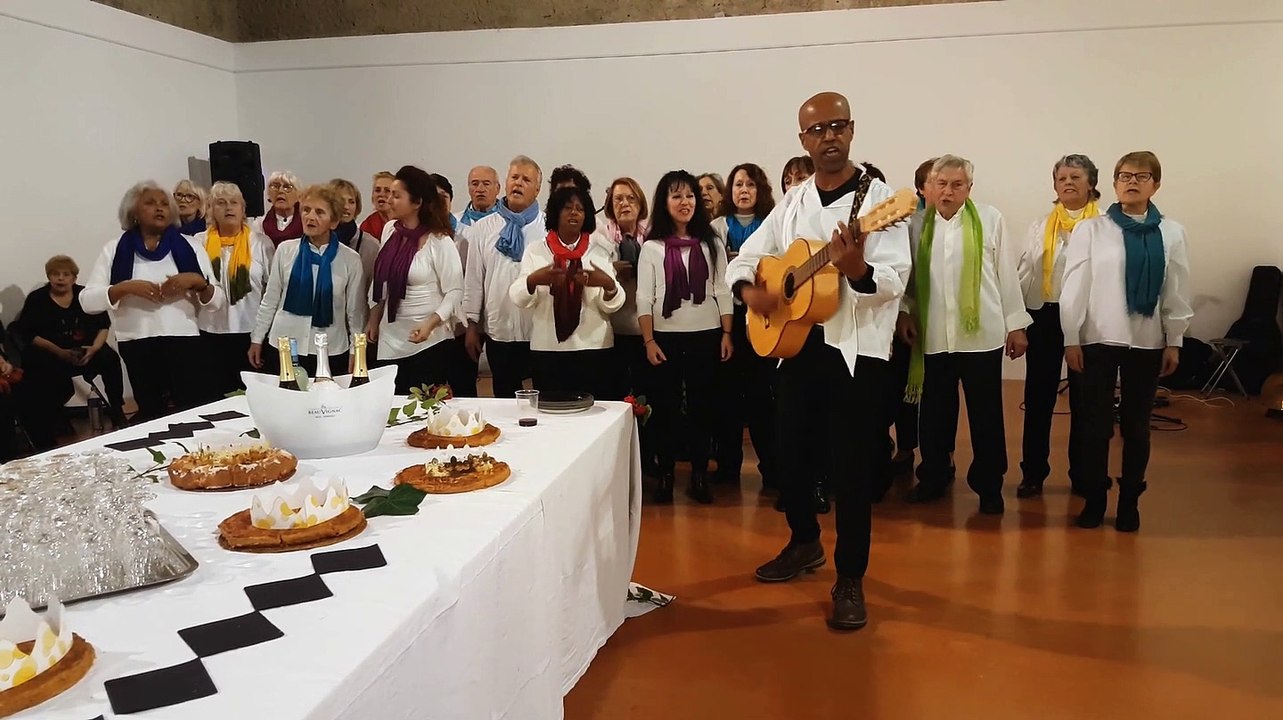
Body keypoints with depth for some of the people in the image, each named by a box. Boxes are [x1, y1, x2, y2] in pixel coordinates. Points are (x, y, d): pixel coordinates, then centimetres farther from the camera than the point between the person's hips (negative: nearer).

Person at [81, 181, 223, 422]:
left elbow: (217, 301, 7)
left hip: (184, 342, 0)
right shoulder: (115, 250, 7)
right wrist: (125, 287, -16)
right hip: (137, 346, 0)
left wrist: (198, 281, -12)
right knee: (151, 413, 11)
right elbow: (87, 300, -1)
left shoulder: (189, 247, 9)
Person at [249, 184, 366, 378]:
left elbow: (355, 311, 2)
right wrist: (257, 339, 9)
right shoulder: (285, 250, 0)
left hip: (330, 353, -1)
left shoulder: (350, 259, -3)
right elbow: (270, 299, 7)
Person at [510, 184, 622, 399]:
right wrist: (533, 280, -24)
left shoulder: (599, 253, 9)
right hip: (547, 350, 0)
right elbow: (518, 298, -2)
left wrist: (608, 284, -20)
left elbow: (612, 305, 3)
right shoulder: (535, 250, 7)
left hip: (593, 349, 1)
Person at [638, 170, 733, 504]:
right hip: (666, 336, -1)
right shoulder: (652, 247, 1)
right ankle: (665, 474, 12)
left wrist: (727, 333, 0)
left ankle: (699, 475, 14)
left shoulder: (711, 244, 7)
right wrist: (648, 341, -9)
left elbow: (722, 291, 7)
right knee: (665, 406, 2)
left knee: (702, 406, 5)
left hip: (706, 335, 1)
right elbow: (644, 298, -2)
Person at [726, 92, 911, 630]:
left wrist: (856, 269, -37)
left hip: (857, 350, -6)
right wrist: (748, 290, -6)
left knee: (850, 468, -2)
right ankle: (805, 543, 40)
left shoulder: (878, 198, -7)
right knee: (791, 455, 15)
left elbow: (895, 282, -16)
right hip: (795, 343, 6)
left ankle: (850, 581, 13)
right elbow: (744, 258, 16)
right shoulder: (793, 203, 10)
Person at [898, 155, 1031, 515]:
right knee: (935, 411, 12)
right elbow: (909, 274, 11)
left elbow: (1007, 273, 0)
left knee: (986, 414, 7)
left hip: (982, 334, -2)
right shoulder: (918, 225, 7)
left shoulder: (990, 219, -1)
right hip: (934, 335, 2)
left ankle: (989, 485, 20)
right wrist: (906, 312, 1)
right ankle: (933, 478, 28)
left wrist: (1016, 324, 1)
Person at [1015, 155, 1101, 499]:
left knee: (1083, 396, 10)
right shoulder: (1039, 227, 8)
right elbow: (1024, 274, 5)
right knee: (1038, 395, 5)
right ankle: (1033, 471, 16)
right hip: (1044, 315, 2)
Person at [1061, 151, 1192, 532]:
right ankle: (1094, 499, 20)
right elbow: (1074, 287, -4)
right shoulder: (1091, 229, -5)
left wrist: (1174, 341, 3)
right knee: (1095, 423, 5)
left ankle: (1129, 501, 24)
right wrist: (1071, 339, -6)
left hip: (1147, 342, 2)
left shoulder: (1172, 233, 0)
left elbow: (1177, 291, 3)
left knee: (1136, 425, 11)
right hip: (1099, 339, -1)